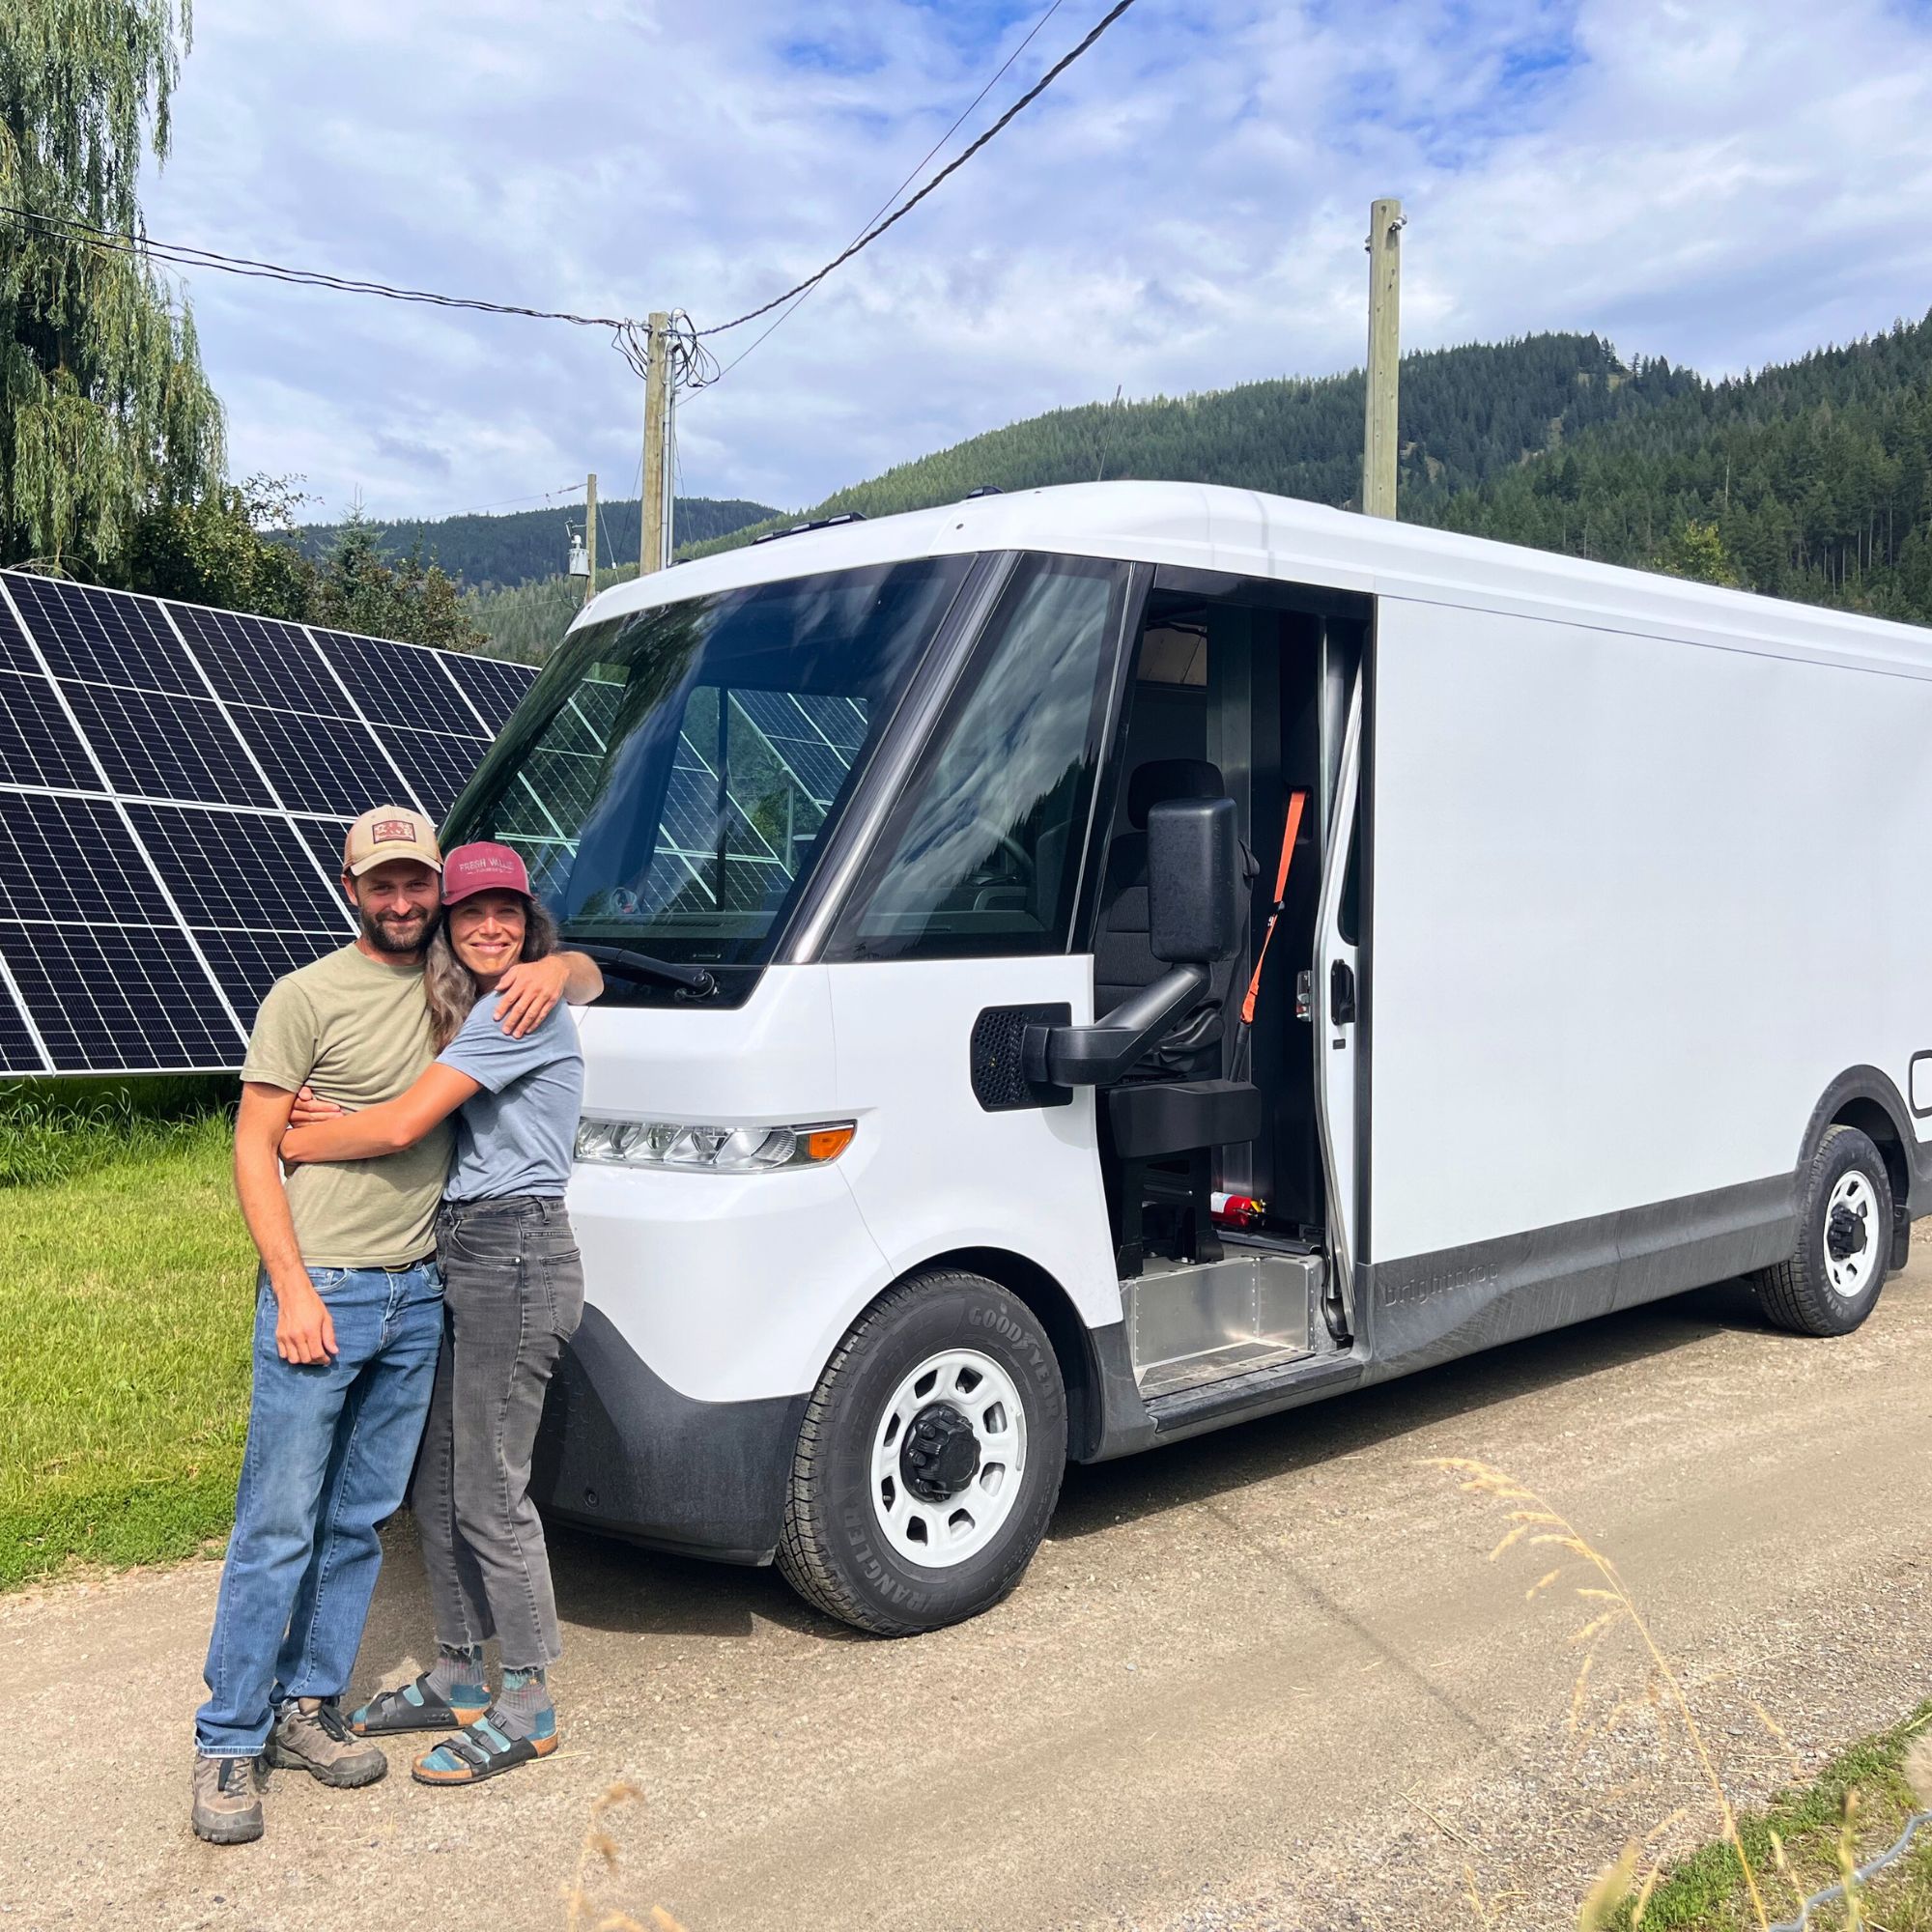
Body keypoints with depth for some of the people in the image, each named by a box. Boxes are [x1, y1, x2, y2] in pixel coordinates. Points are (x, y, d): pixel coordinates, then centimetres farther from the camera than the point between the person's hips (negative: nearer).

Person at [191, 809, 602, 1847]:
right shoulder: (306, 997, -5)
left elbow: (590, 976, 19)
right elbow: (253, 1148, -6)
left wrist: (553, 969, -6)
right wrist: (293, 1289, -13)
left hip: (419, 1295, 5)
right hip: (320, 1290, -4)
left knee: (360, 1520, 12)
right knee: (279, 1526, -2)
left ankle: (308, 1706, 25)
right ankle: (229, 1742, 9)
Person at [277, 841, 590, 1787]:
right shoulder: (461, 1013, 18)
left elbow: (403, 1125, -17)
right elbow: (418, 1122, 8)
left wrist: (290, 1140, -4)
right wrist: (333, 1117, -11)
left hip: (515, 1255, -9)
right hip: (458, 1254, 9)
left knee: (490, 1494, -2)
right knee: (437, 1485, 15)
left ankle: (525, 1708, 12)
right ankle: (457, 1680, 30)